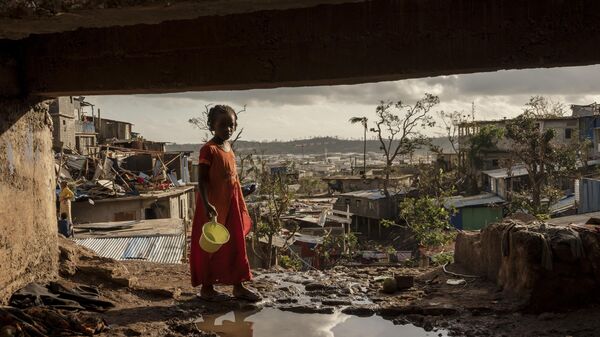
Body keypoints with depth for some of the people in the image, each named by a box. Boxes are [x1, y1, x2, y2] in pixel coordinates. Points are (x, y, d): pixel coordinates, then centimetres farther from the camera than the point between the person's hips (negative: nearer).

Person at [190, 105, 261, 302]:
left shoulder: (229, 149, 10)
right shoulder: (209, 149, -13)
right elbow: (202, 179, -17)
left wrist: (242, 207, 18)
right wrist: (206, 205, -27)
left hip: (232, 206, 8)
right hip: (213, 207, -8)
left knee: (236, 245, 12)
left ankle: (238, 286, 23)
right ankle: (206, 288, 16)